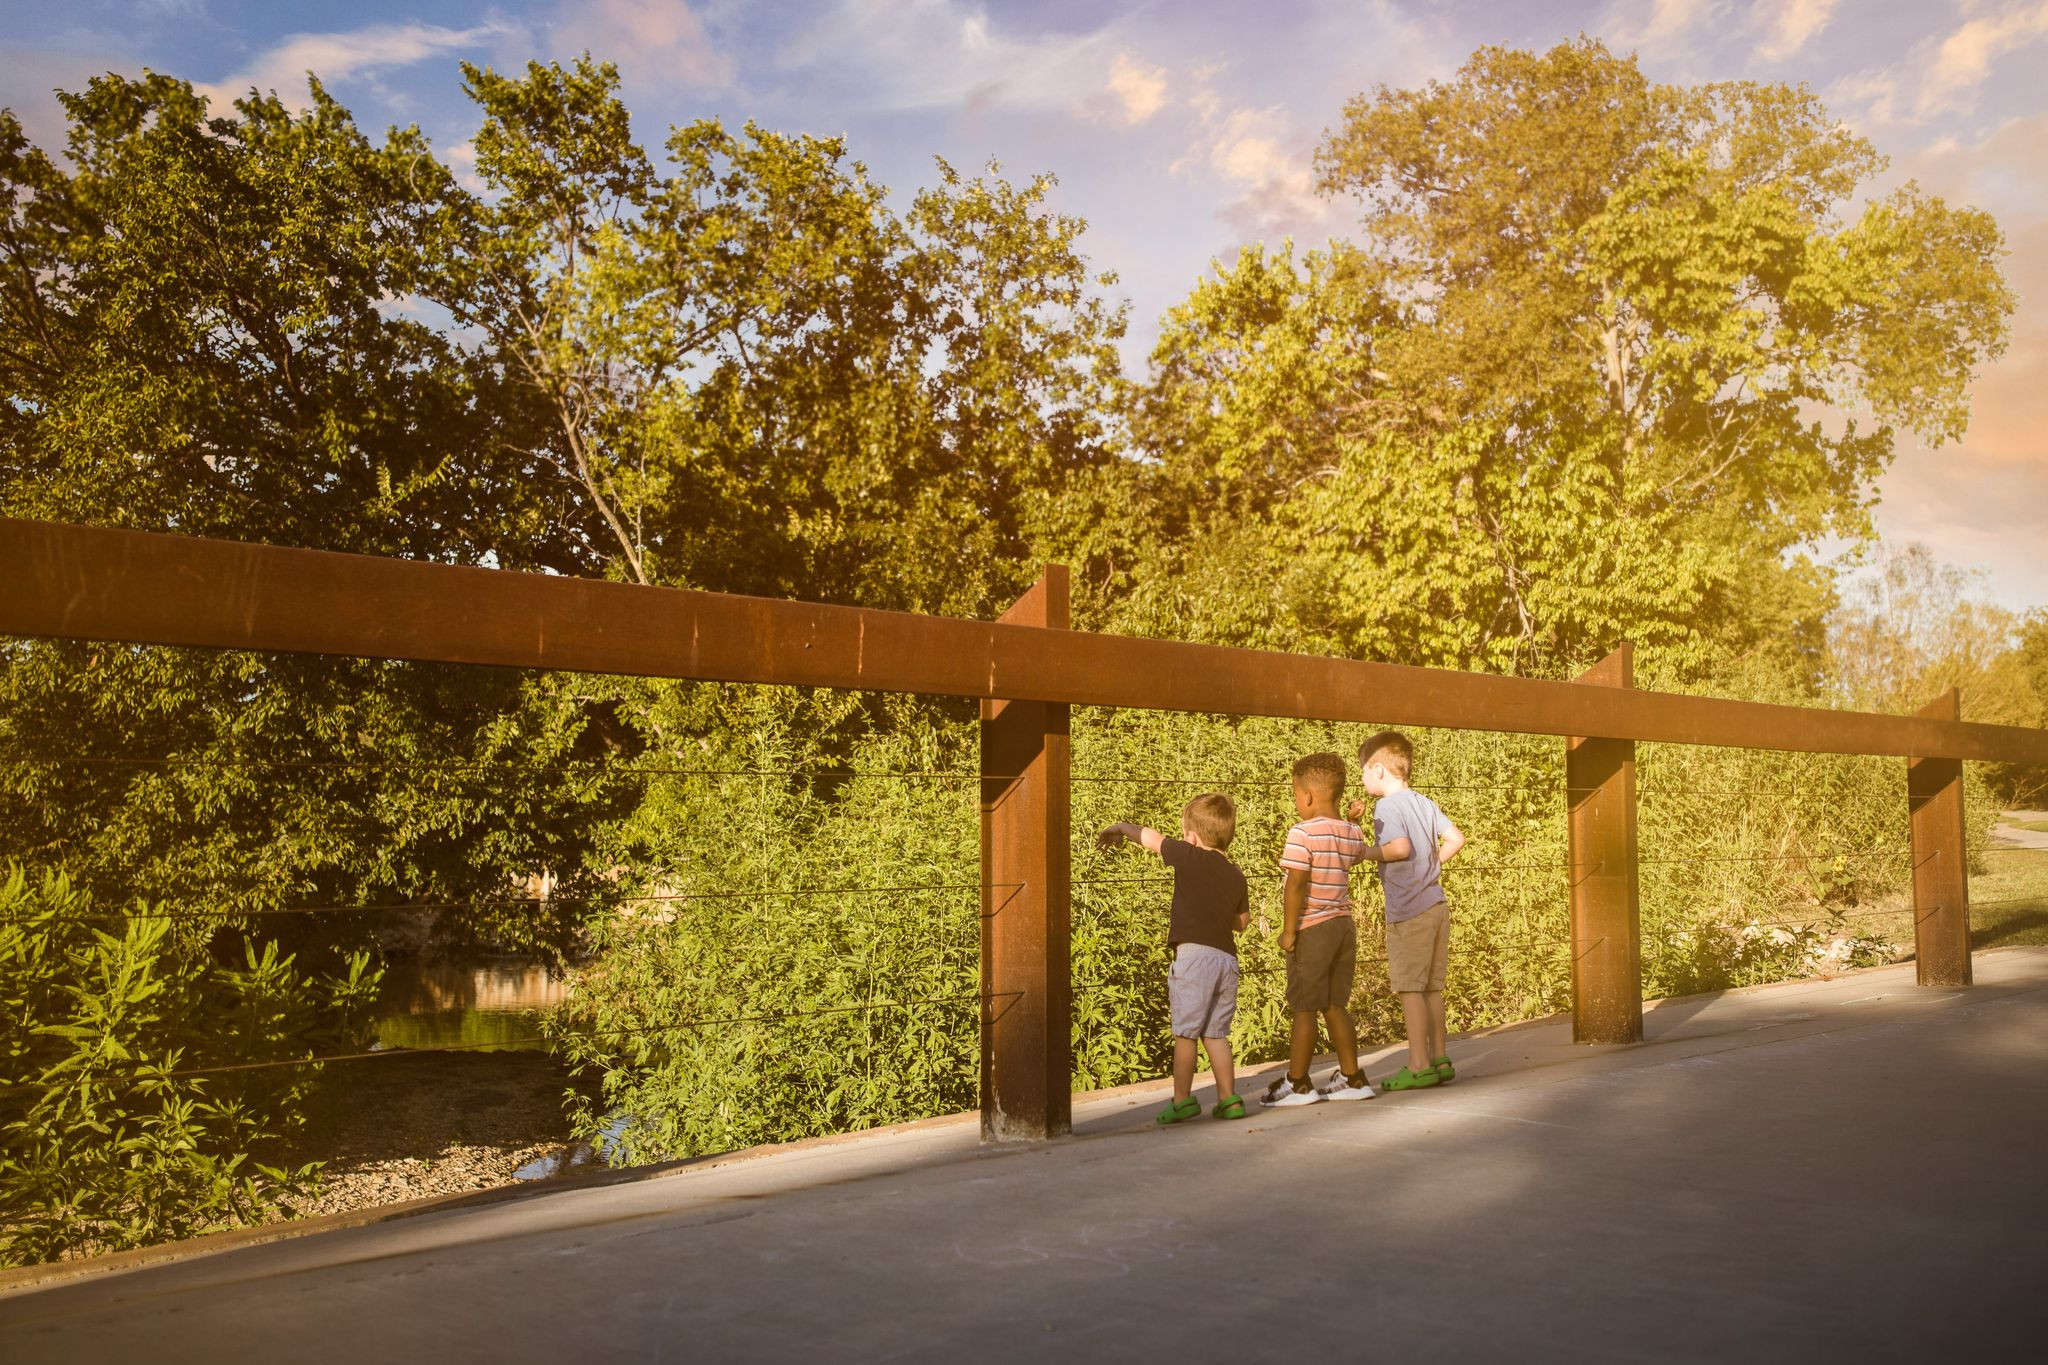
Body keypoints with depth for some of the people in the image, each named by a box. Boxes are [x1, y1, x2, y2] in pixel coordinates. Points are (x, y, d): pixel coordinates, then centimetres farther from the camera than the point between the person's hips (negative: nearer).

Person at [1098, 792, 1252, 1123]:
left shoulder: (1189, 857, -3)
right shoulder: (1235, 875, 13)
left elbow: (1150, 837, 8)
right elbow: (1242, 922, 22)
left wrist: (1120, 828, 25)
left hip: (1194, 953, -6)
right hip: (1227, 957, 6)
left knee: (1185, 1031, 0)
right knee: (1215, 1033, 12)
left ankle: (1182, 1099, 3)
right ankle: (1228, 1099, 10)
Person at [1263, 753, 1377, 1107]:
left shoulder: (1303, 833, -16)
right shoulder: (1353, 834, 6)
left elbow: (1296, 884, -21)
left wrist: (1289, 930, -16)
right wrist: (1348, 820, 26)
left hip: (1312, 930, -7)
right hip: (1344, 925, 8)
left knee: (1304, 1009, 1)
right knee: (1335, 1007, 16)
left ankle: (1297, 1084, 8)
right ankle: (1352, 1078, 20)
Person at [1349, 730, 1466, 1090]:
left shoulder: (1387, 805, -12)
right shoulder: (1424, 803, 13)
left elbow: (1400, 847, -25)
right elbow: (1456, 839, 11)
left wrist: (1367, 852, -10)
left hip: (1409, 910, -8)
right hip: (1436, 903, 8)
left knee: (1409, 986, -3)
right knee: (1431, 986, 14)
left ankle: (1419, 1067, 0)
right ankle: (1440, 1058, 19)